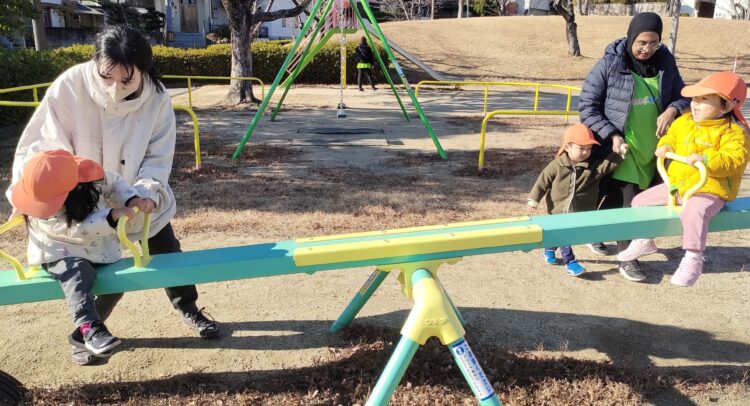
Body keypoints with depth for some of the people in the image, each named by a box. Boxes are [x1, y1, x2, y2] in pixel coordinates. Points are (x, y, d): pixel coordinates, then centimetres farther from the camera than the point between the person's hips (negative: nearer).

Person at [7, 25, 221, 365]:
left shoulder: (156, 97, -20)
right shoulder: (71, 86, -25)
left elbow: (159, 157, -15)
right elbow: (42, 147, -18)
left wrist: (146, 192, -33)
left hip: (144, 202, 2)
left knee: (168, 255, 14)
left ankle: (190, 312, 39)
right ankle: (82, 333, 31)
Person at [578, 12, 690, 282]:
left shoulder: (665, 63, 4)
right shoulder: (610, 64, -10)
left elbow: (683, 95, 13)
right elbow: (587, 106, -8)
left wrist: (672, 109, -11)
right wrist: (612, 135, -17)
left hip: (651, 150, 5)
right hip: (619, 149, -4)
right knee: (627, 204, -5)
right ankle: (627, 258, 10)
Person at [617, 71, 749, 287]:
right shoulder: (684, 121, 7)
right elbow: (671, 136, 25)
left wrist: (706, 158, -38)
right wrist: (665, 146, 1)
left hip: (710, 190, -7)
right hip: (676, 184, 8)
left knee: (693, 213, -38)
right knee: (640, 201, 7)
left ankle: (693, 259, -23)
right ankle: (644, 241, 29)